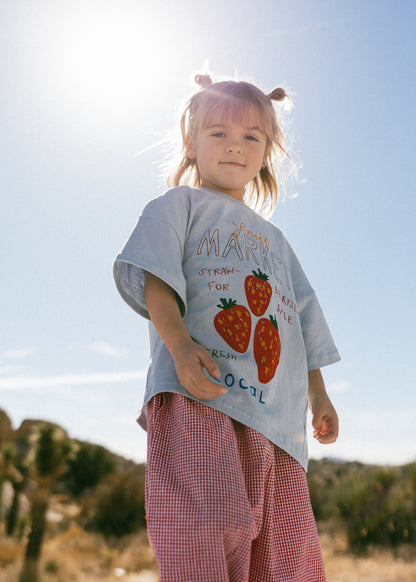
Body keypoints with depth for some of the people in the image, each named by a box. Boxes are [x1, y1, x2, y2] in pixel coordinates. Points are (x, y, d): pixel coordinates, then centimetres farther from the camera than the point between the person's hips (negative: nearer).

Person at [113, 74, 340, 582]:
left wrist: (318, 393, 19)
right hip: (198, 395, -5)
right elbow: (155, 276, -3)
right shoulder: (180, 204, 14)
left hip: (273, 412, 6)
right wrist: (179, 345, -21)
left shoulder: (273, 238, 31)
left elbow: (304, 320, 29)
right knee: (209, 528, -18)